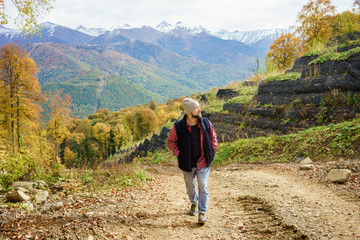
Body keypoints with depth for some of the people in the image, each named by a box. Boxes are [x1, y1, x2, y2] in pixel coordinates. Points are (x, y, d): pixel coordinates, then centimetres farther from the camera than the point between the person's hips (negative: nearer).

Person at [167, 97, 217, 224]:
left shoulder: (206, 123, -6)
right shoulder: (178, 127, -13)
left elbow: (213, 137, 11)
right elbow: (170, 141, 2)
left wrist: (211, 152, 2)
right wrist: (178, 154, -5)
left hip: (203, 163, 0)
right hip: (187, 164, 0)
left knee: (203, 186, -6)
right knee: (190, 186, 18)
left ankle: (202, 212, 2)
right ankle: (194, 203, 45)